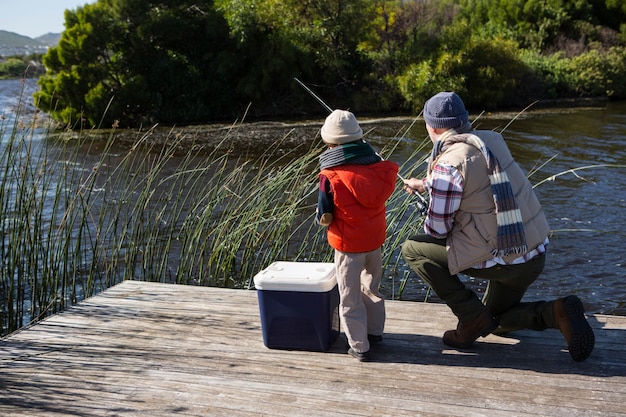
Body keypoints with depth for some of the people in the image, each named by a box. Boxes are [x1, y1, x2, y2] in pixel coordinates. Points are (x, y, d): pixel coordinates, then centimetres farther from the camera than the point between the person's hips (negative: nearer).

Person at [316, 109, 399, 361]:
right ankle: (375, 331, 39)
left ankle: (359, 346, 16)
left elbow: (324, 217, -14)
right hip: (375, 239, 5)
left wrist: (324, 217, 7)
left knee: (350, 298, 9)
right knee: (371, 288, 25)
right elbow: (382, 196, 6)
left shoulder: (330, 176, -19)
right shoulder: (379, 166, -5)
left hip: (348, 245, -5)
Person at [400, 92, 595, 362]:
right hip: (536, 253, 8)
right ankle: (558, 312, 4)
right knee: (497, 323, 28)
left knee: (413, 249, 3)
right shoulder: (491, 140, 5)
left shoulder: (447, 164, -19)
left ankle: (473, 317, 2)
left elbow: (437, 230, -12)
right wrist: (424, 185, 35)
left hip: (500, 260, -8)